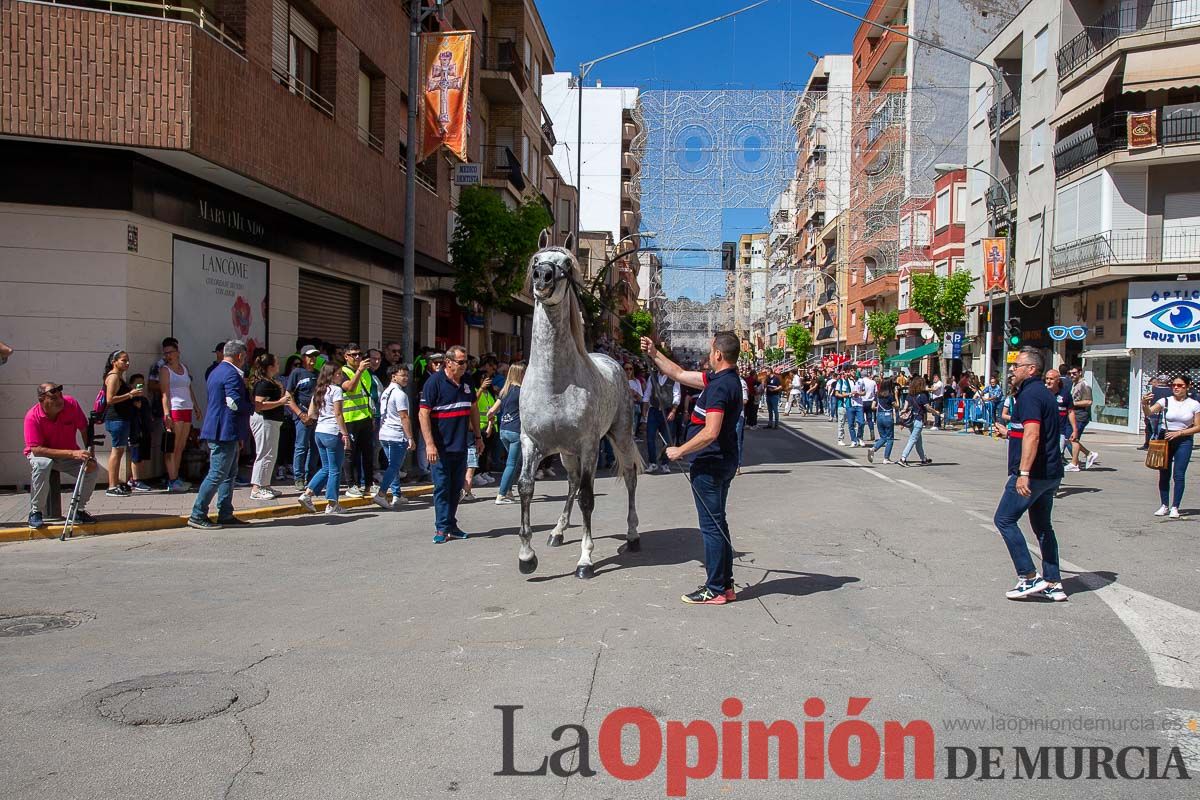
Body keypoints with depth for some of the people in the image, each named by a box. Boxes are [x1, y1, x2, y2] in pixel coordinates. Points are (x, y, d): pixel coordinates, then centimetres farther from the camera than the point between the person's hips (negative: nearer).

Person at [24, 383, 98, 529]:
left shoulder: (71, 403, -19)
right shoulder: (32, 417, -25)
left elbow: (85, 430, -8)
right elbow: (36, 450, -30)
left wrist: (90, 457, -19)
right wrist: (72, 453, -40)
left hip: (70, 454, 3)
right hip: (42, 453, -3)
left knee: (92, 470, -21)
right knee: (42, 464, -37)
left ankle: (78, 510, 1)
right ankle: (35, 512, -20)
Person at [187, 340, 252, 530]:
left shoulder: (216, 371, 17)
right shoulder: (231, 374, -16)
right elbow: (236, 403, -23)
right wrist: (252, 407, -6)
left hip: (219, 431, 11)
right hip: (226, 431, -11)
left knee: (230, 473, 15)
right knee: (217, 475, -6)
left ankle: (226, 514, 19)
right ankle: (197, 516, -3)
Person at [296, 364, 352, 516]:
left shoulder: (318, 391, 13)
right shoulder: (336, 390, -10)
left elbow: (311, 414, 13)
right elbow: (338, 414, -15)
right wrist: (345, 435, -13)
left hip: (319, 432, 8)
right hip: (333, 433, -8)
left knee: (326, 468, 18)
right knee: (335, 470, 2)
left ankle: (307, 494, 9)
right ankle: (332, 505, 6)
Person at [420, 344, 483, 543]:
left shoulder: (466, 383, 10)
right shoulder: (435, 382, -10)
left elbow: (472, 411, 21)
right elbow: (424, 414, -14)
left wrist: (478, 437, 18)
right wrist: (429, 444, -19)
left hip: (461, 445, 6)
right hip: (441, 447, -6)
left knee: (456, 488, 11)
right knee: (442, 487, -2)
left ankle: (451, 525, 21)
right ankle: (442, 527, 4)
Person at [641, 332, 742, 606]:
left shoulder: (720, 386, -21)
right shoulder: (727, 379, 10)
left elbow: (711, 432, -28)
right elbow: (680, 374, 19)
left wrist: (680, 451, -17)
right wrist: (654, 354, 19)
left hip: (710, 463, -10)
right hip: (723, 461, 10)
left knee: (712, 525, -3)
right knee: (717, 523, 16)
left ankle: (715, 590, 4)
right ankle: (725, 584, 23)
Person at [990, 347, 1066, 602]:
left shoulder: (1029, 394, -15)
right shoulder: (1044, 393, 17)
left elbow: (1032, 435, -27)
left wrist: (1024, 472, -32)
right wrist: (1009, 434, 41)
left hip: (1033, 473, -10)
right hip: (1051, 473, 10)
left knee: (1004, 519, -3)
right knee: (1042, 526, 15)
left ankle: (1029, 578, -3)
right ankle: (1053, 584, 17)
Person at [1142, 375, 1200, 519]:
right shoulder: (1165, 401, -1)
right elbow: (1149, 412, -16)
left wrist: (1178, 433, -12)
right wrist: (1144, 404, -38)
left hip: (1184, 441, -1)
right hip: (1165, 439, 1)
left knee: (1179, 475, -5)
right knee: (1164, 474, 5)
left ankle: (1175, 507, 3)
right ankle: (1164, 505, 16)